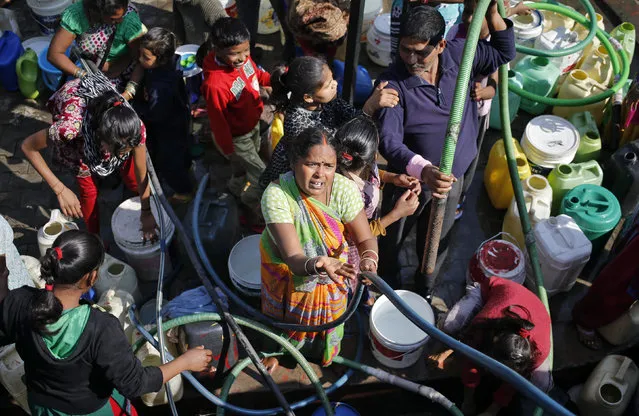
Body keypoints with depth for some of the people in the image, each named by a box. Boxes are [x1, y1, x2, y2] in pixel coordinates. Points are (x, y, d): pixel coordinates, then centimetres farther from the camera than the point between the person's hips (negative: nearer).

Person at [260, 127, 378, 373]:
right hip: (286, 270, -2)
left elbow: (365, 238, -20)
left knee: (327, 315, 26)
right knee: (284, 315, 25)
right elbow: (293, 258, -39)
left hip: (333, 265, 2)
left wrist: (368, 259, -43)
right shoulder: (277, 195, -36)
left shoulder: (344, 189, -29)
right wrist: (317, 265, -61)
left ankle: (324, 350, 61)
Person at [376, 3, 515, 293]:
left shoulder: (458, 54, -13)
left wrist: (492, 12, -14)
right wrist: (422, 170, -53)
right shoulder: (393, 83, -28)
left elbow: (503, 54, 4)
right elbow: (388, 139, -36)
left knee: (436, 241, 26)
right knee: (392, 239, 20)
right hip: (409, 180, -3)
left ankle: (425, 289, 54)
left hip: (451, 178, 4)